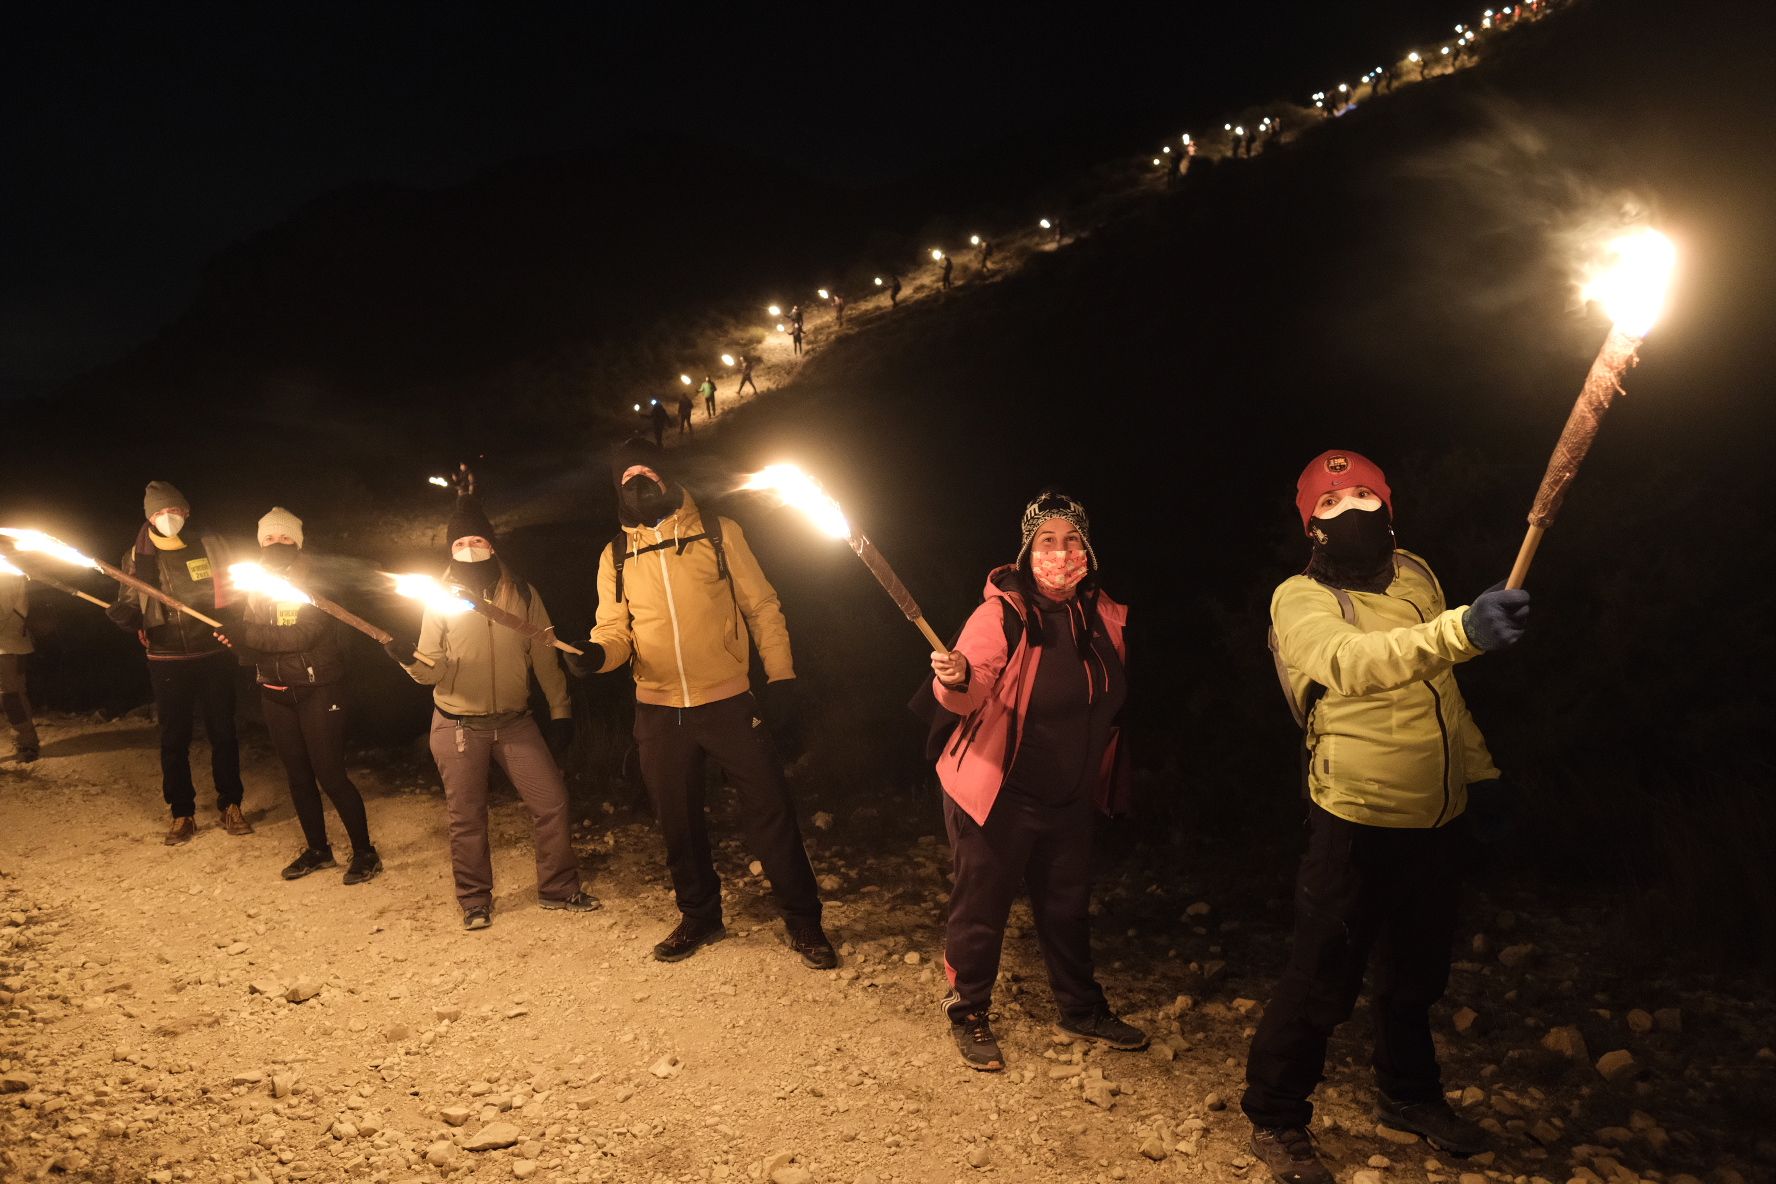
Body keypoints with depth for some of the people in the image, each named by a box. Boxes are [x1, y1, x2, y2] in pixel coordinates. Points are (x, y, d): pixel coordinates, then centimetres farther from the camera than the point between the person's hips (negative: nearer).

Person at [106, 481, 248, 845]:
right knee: (174, 739, 7)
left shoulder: (210, 546, 0)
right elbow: (131, 608, 6)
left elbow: (234, 592, 9)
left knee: (222, 732, 7)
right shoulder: (137, 557, 2)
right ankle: (182, 814, 18)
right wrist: (122, 614, -18)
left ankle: (231, 805, 19)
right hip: (166, 661, 0)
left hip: (213, 655, 0)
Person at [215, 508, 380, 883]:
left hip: (318, 693, -5)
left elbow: (304, 634, -22)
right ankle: (317, 849, 27)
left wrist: (247, 635, -25)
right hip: (275, 695, 6)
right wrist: (237, 641, -16)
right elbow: (250, 650, 6)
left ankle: (364, 852, 5)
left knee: (331, 775, -6)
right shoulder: (255, 590, 8)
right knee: (298, 777, 13)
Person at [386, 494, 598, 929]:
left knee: (552, 802, 0)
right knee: (466, 818, 7)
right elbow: (433, 668, -6)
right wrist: (409, 659, -28)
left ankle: (558, 887, 18)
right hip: (458, 726, -1)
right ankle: (475, 900, 24)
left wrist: (560, 710, 6)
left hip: (515, 721, 1)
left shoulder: (522, 595, 1)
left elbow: (544, 656, 6)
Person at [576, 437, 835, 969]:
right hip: (659, 711, 3)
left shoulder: (718, 533, 0)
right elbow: (616, 630, 5)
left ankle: (803, 923, 15)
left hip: (729, 702, -2)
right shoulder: (615, 556, 7)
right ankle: (699, 918, 35)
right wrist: (597, 654, -19)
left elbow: (761, 607, 1)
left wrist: (780, 680, -5)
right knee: (679, 823, 15)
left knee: (770, 813, 0)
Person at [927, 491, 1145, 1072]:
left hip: (1069, 798, 6)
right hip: (997, 796, -6)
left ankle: (1081, 1011, 41)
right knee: (980, 906, 5)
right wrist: (956, 678, -52)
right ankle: (968, 1015, 28)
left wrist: (1103, 781, 19)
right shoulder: (1002, 613, -19)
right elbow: (970, 695, -29)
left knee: (1068, 904, 20)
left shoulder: (1103, 615, 0)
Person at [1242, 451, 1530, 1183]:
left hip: (1437, 818, 7)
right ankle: (1276, 1121, 20)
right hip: (1357, 824, -6)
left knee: (1416, 972, 22)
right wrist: (1461, 629, -52)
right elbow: (1351, 662, -38)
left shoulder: (1414, 574, 6)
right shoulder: (1300, 599, -16)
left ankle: (1409, 1095, 44)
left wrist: (1480, 772, 15)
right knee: (1322, 981, 0)